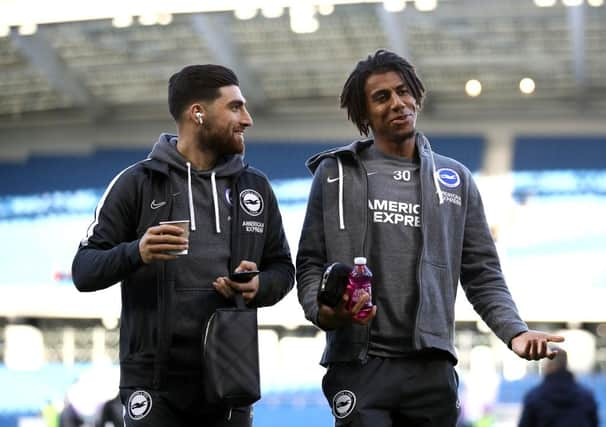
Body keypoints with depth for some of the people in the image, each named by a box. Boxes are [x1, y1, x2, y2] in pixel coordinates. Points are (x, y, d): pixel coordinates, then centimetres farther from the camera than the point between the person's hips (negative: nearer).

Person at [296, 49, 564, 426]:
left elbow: (482, 274, 12)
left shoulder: (456, 179, 14)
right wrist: (320, 309, -14)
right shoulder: (335, 174, 9)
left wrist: (514, 331, -5)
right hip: (358, 366, -2)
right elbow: (311, 263, 7)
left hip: (432, 368, 2)